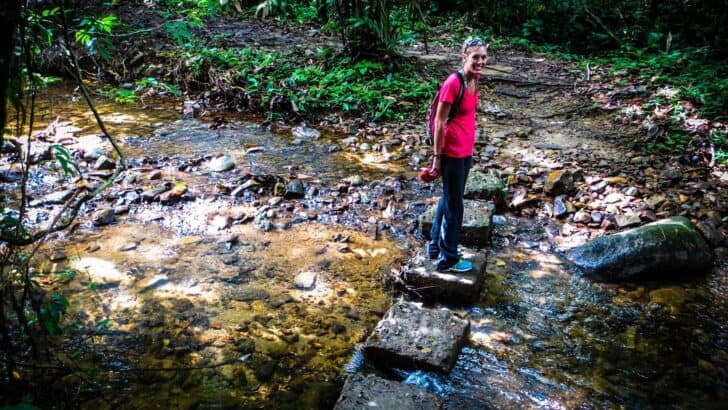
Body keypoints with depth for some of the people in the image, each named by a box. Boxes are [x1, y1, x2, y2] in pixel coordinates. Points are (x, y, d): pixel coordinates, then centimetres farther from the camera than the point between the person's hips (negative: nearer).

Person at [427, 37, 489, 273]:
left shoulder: (474, 80, 4)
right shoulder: (453, 83, -20)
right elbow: (439, 122, -18)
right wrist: (437, 157, -16)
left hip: (466, 152, 9)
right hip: (452, 154, -8)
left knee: (448, 199, 20)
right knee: (454, 207, 4)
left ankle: (436, 246, 37)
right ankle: (448, 259, 20)